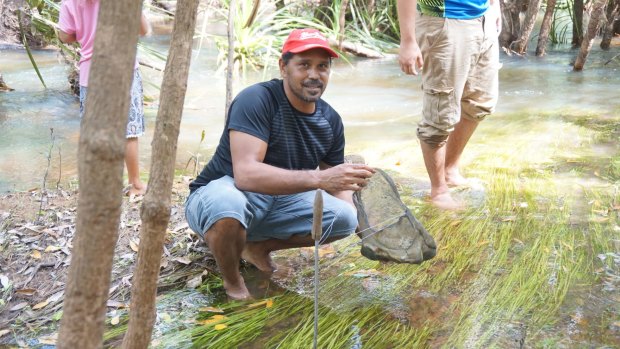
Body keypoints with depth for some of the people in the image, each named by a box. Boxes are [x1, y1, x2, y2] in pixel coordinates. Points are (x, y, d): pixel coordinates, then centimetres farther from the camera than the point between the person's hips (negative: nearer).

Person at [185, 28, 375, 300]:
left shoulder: (331, 120, -2)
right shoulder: (256, 100, -23)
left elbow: (337, 185, 6)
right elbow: (246, 174, -36)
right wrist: (319, 178, -44)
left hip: (276, 201, 6)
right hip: (219, 192, -6)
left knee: (344, 218, -16)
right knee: (228, 206, -42)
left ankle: (258, 246, 8)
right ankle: (232, 282, -8)